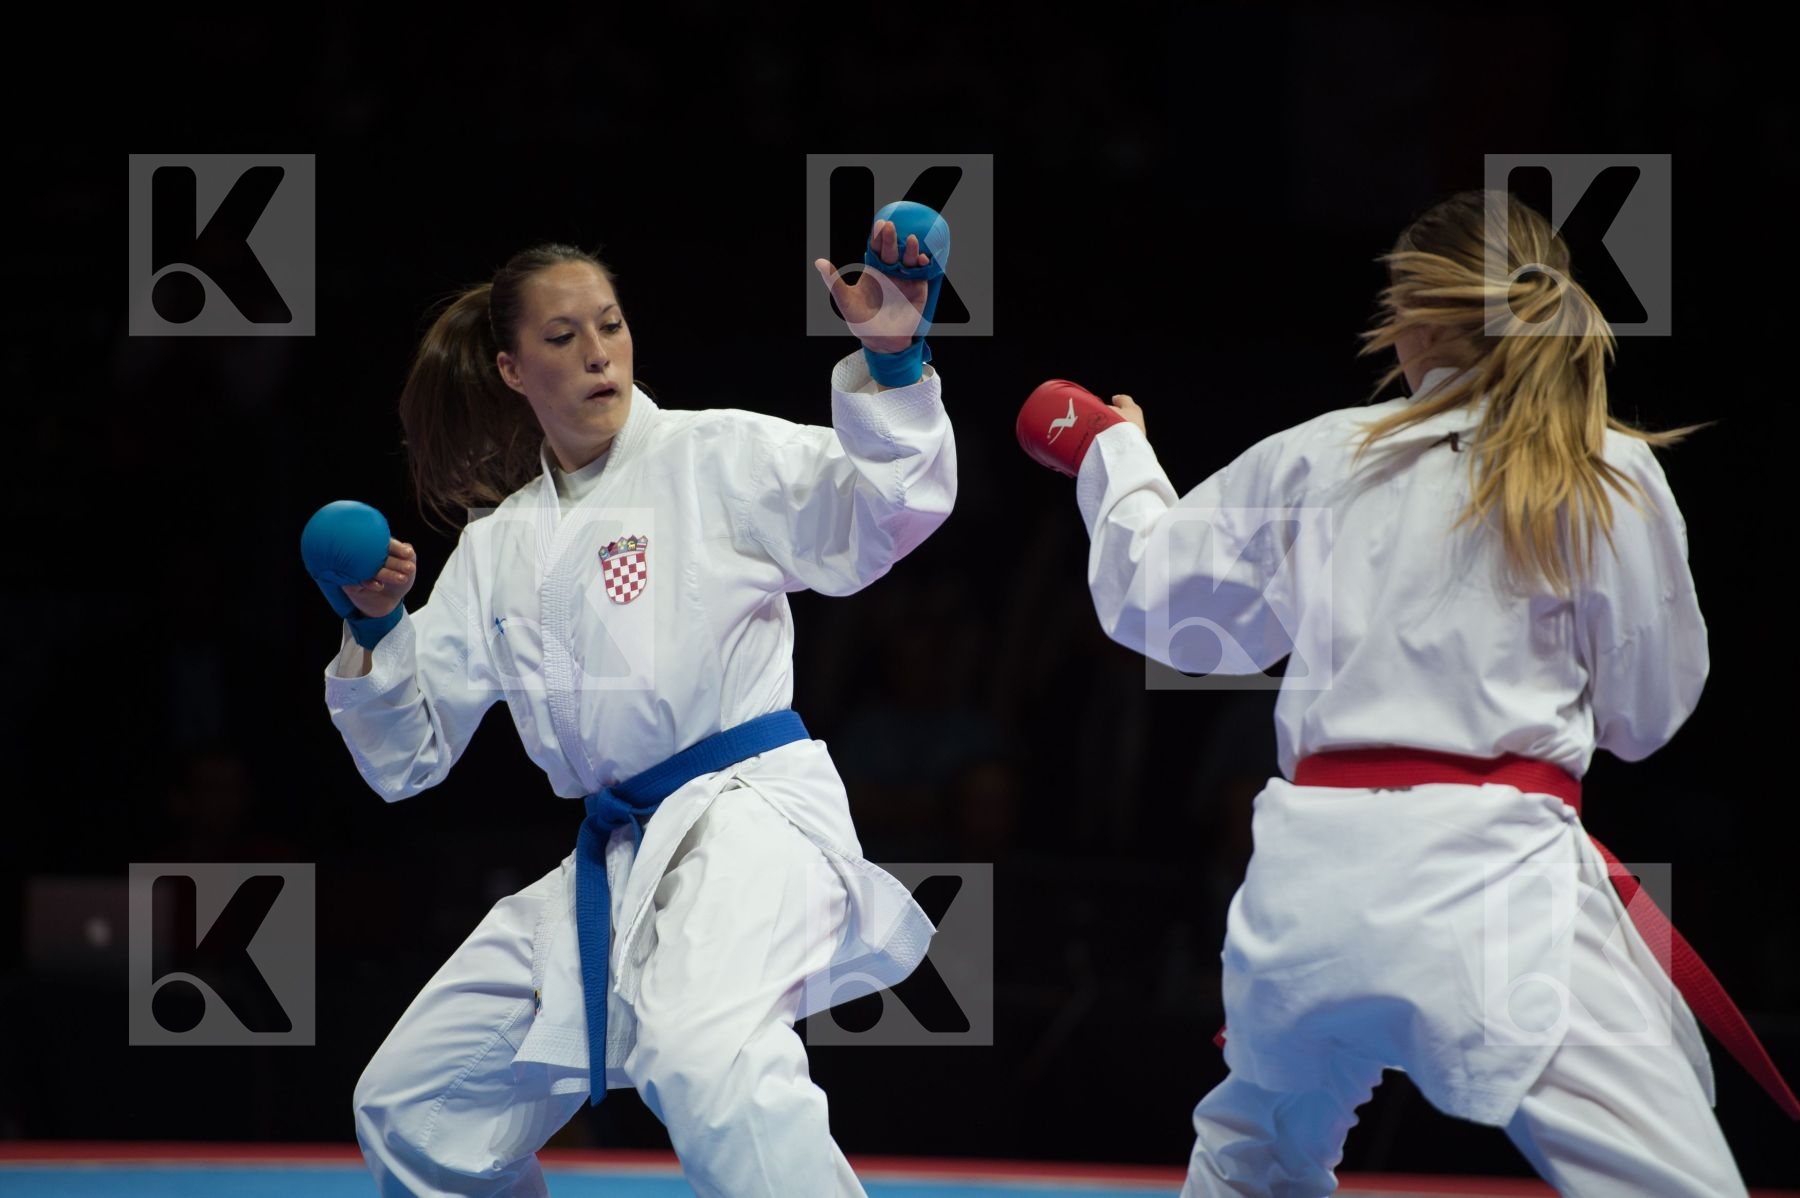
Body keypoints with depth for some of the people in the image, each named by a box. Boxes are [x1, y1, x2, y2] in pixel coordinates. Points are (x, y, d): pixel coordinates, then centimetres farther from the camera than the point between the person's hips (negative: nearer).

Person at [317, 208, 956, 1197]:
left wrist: (890, 364, -30)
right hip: (613, 856, 7)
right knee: (409, 1107, 13)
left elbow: (882, 512, -15)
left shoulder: (713, 458, -1)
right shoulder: (498, 547, 14)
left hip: (750, 813, -7)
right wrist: (373, 630, -1)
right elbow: (408, 755, 17)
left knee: (704, 1063, -37)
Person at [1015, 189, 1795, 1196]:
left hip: (1310, 878, 4)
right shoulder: (1609, 478, 1)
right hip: (1494, 876, -4)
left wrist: (1110, 455, 42)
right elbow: (1647, 713, 9)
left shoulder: (1315, 460, 9)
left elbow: (1151, 591, 23)